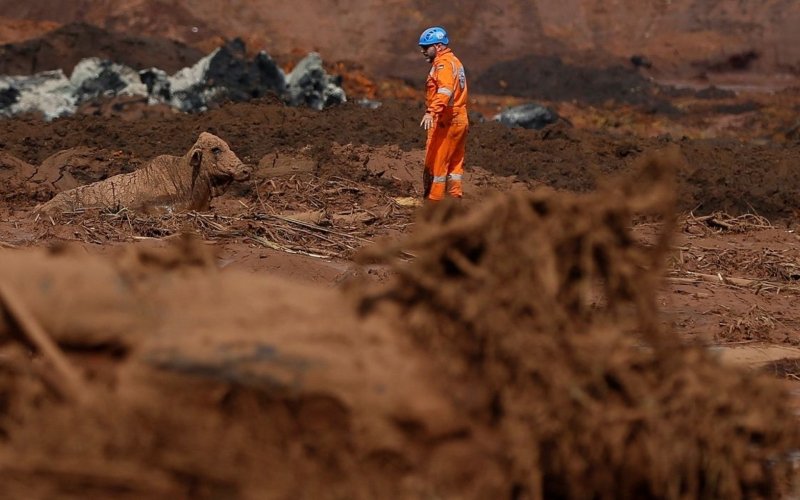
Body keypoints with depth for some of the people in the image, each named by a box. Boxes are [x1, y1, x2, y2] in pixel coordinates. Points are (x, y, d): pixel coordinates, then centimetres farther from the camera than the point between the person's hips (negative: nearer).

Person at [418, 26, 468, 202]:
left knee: (435, 164, -5)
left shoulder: (443, 64, -14)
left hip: (445, 122, -10)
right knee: (454, 163, 13)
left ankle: (433, 202, -4)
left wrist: (431, 112, -41)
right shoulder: (454, 61, 18)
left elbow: (445, 90, -30)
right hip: (460, 120, 10)